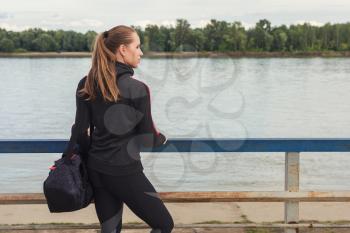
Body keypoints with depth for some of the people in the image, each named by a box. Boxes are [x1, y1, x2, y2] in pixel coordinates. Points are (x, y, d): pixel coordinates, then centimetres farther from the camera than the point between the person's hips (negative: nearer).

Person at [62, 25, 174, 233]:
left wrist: (67, 158, 17)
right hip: (125, 171, -7)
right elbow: (147, 137, -9)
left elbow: (80, 129, 3)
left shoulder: (87, 85, 1)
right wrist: (161, 139, 13)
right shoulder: (137, 89, -15)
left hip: (96, 169, 7)